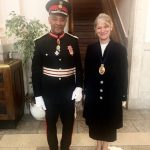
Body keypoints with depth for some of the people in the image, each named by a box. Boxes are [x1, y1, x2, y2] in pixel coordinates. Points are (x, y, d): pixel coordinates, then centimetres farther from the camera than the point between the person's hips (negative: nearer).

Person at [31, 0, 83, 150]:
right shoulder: (40, 42, -7)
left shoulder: (73, 41, -3)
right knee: (51, 123, 17)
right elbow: (35, 70, -5)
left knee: (68, 122, 18)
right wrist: (37, 95, -6)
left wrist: (79, 87, -6)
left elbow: (79, 66, 3)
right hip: (49, 91, -1)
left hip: (69, 90, 1)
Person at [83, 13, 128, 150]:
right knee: (96, 120, 16)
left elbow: (123, 74, -5)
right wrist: (86, 91, 1)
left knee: (109, 121, 15)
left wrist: (123, 95, -4)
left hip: (112, 94, -1)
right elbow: (87, 72, 1)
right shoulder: (91, 48, -1)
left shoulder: (120, 49, -7)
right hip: (94, 94, 2)